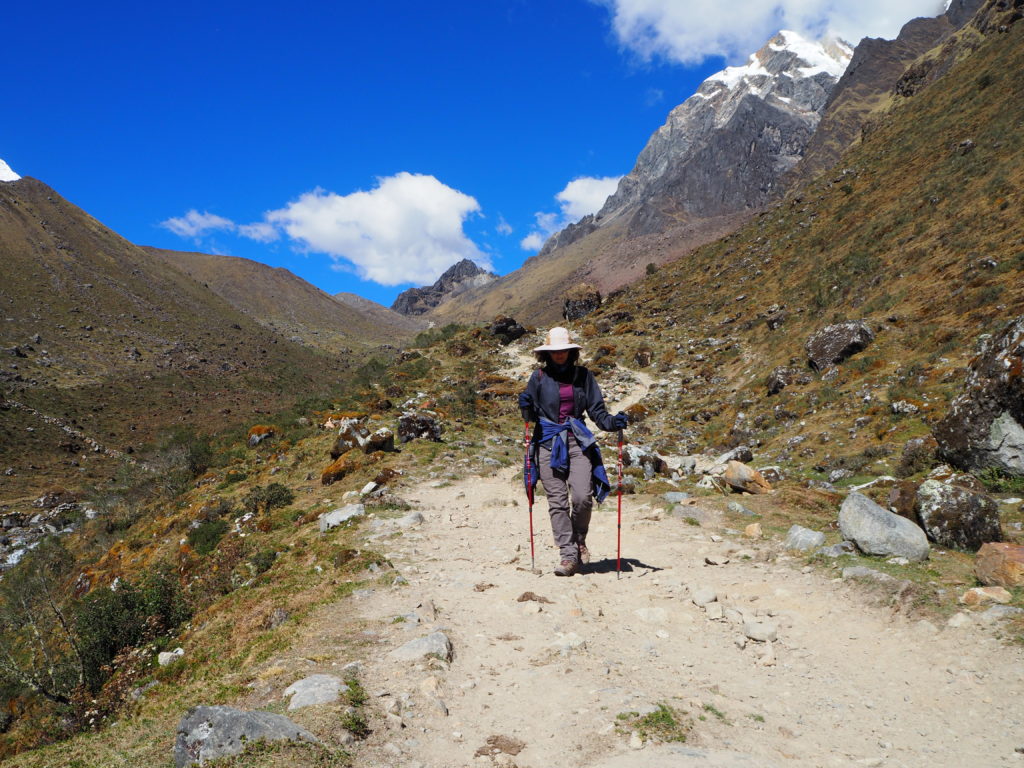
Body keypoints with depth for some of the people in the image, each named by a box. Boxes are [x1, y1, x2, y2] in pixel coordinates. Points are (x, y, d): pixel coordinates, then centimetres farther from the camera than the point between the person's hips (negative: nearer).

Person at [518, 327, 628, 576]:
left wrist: (612, 422, -10)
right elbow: (531, 415, 8)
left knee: (582, 497, -11)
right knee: (557, 502, -2)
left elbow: (596, 410, 8)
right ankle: (568, 556, 5)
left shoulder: (583, 375, 8)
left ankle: (579, 540, 16)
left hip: (578, 441, 0)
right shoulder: (539, 377, 6)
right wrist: (525, 408, -14)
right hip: (548, 443, 0)